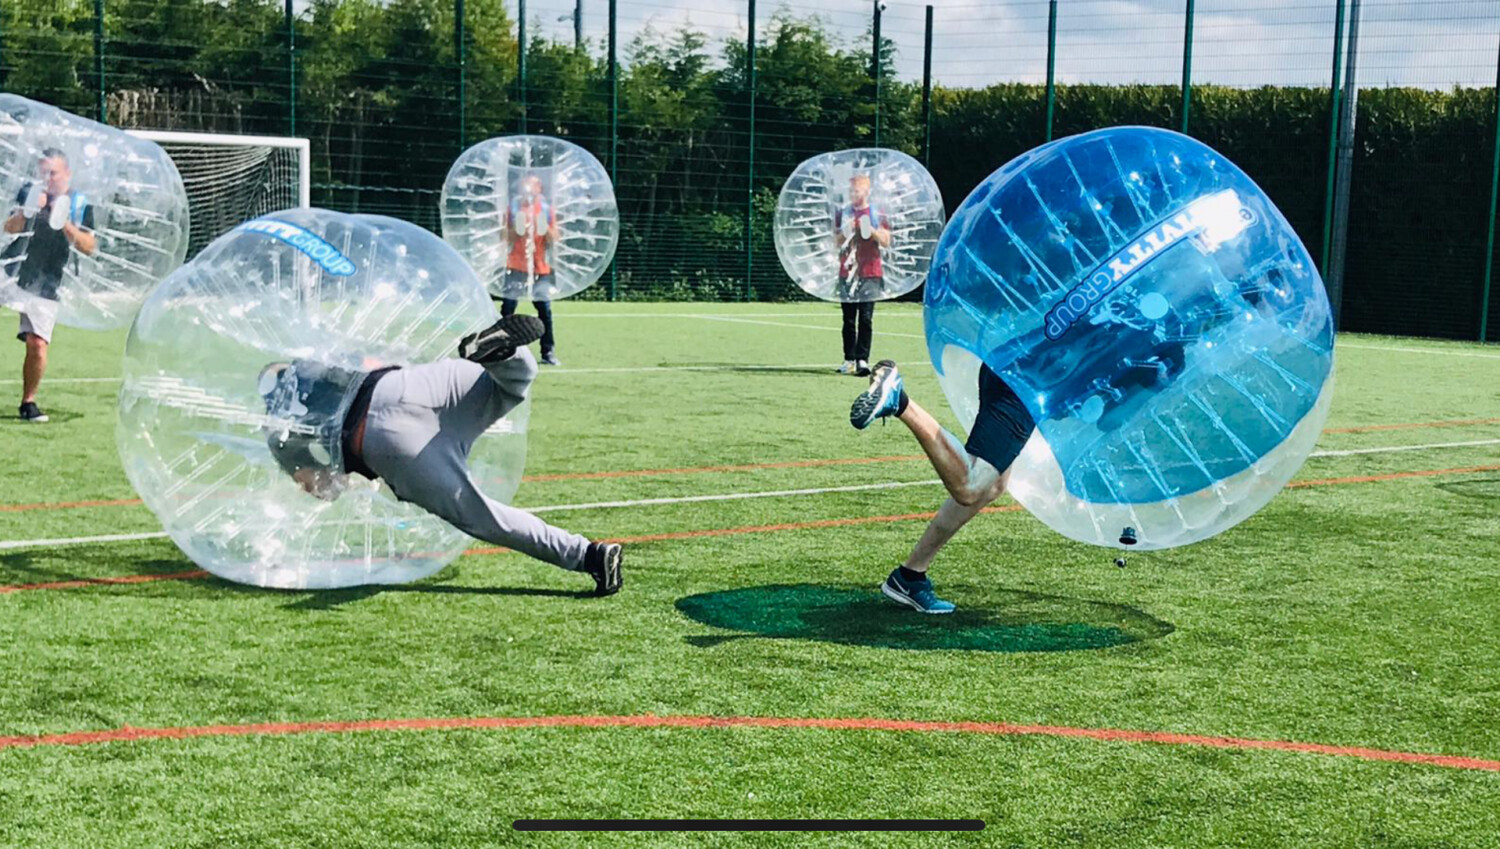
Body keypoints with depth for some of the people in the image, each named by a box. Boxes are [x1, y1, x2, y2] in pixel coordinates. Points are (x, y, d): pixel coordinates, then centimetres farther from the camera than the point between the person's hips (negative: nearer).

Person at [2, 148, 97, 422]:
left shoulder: (80, 204, 1)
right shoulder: (29, 192, 3)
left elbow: (89, 247, -8)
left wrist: (65, 224, -21)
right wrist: (28, 211, -25)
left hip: (44, 285, -1)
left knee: (38, 345, -8)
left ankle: (28, 402, 7)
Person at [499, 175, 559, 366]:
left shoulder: (546, 209, 8)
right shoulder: (514, 207, 4)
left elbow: (552, 240, 6)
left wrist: (545, 228, -13)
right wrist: (516, 230, -15)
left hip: (540, 268, 1)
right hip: (516, 267, -1)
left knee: (545, 310, -2)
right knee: (507, 309, -7)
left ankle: (548, 352, 4)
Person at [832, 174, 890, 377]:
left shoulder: (877, 215, 4)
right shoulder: (842, 214, 11)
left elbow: (886, 242, 1)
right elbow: (836, 242, 10)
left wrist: (871, 230, -15)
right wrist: (845, 232, -9)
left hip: (870, 273, -3)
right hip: (847, 272, 3)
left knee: (865, 319, -8)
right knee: (848, 319, 4)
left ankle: (862, 360, -11)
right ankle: (849, 360, 8)